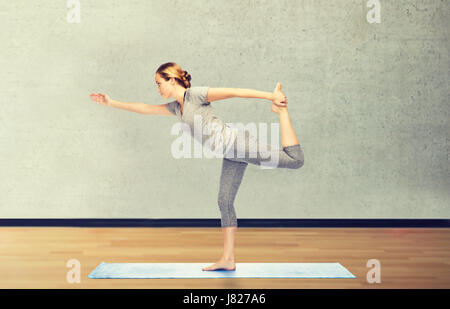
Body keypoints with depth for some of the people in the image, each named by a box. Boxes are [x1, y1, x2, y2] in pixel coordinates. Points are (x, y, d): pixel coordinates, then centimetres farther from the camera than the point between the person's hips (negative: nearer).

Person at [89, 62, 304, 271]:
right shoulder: (176, 107, 16)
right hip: (231, 156, 8)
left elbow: (235, 92, -13)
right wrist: (111, 103, 24)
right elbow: (145, 109, 24)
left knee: (295, 160, -15)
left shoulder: (196, 94, -9)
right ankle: (227, 259, 9)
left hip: (238, 143, -8)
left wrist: (270, 96, -17)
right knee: (224, 201, 5)